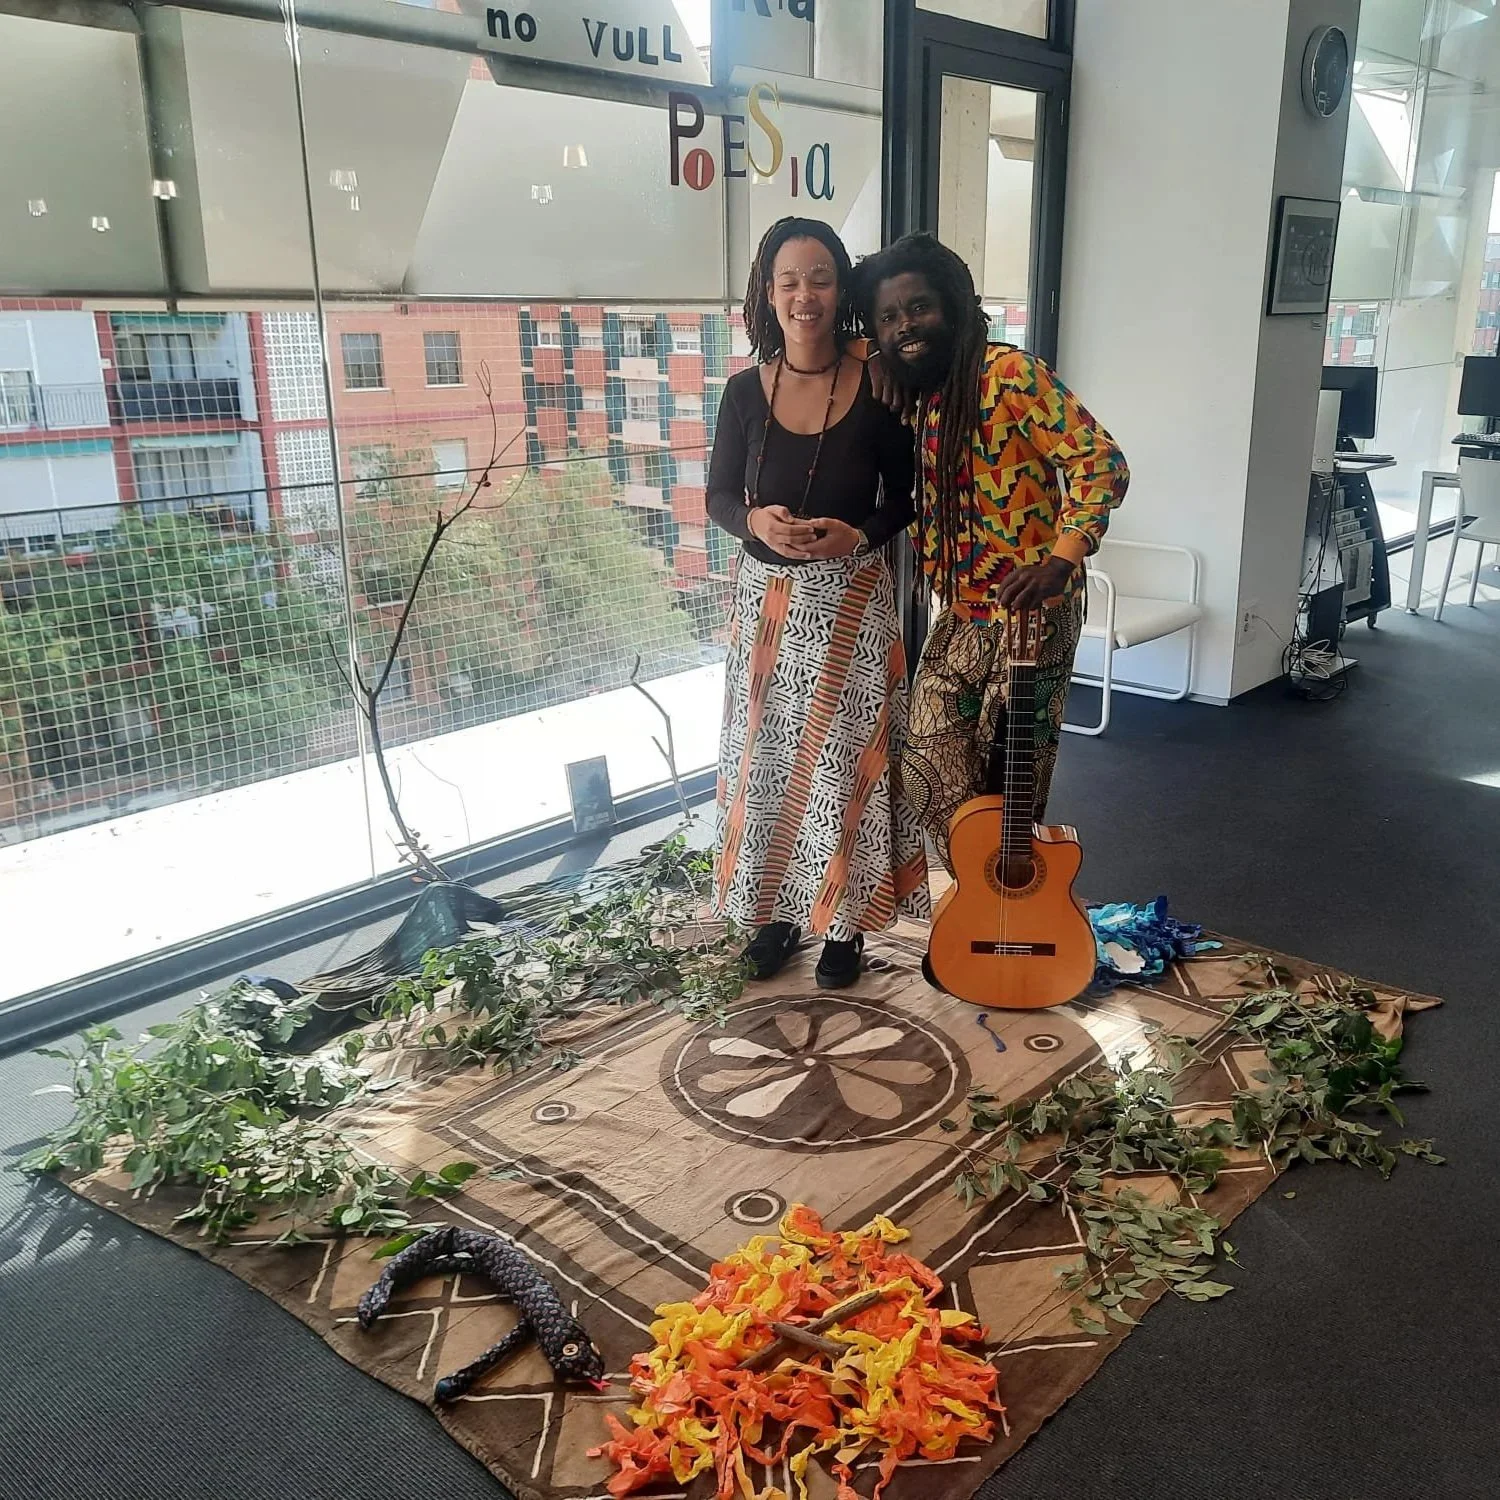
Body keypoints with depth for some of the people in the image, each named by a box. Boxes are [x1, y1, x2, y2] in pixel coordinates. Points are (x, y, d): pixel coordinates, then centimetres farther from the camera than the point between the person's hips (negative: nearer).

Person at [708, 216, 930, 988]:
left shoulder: (877, 389, -7)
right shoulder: (746, 391, -2)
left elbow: (907, 498, 1)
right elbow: (718, 497, 4)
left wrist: (859, 533, -19)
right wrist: (756, 521, -18)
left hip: (851, 601, -2)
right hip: (766, 601, 2)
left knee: (845, 759, 4)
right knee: (766, 757, 9)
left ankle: (845, 921, 21)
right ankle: (774, 911, 26)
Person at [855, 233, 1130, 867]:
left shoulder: (1008, 373, -15)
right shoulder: (912, 396, 9)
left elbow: (1101, 462, -21)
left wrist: (1063, 559, -34)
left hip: (1030, 613, -7)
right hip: (959, 617, 7)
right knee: (929, 769, 10)